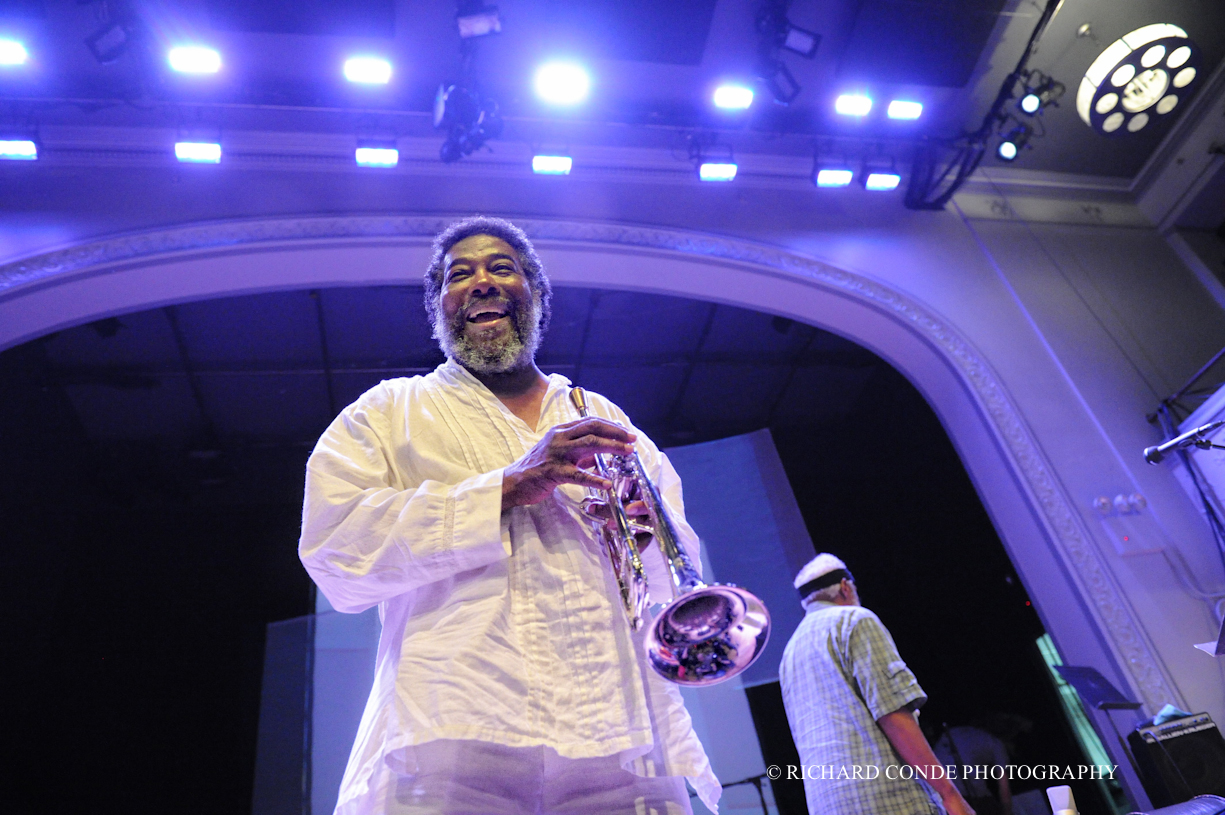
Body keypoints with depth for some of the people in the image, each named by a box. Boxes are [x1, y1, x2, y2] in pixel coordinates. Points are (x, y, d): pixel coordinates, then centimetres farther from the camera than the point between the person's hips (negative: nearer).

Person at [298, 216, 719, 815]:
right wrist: (508, 487, -10)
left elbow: (679, 581, 16)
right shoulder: (388, 411, 13)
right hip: (450, 744, -2)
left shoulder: (604, 419, 19)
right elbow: (333, 553, -3)